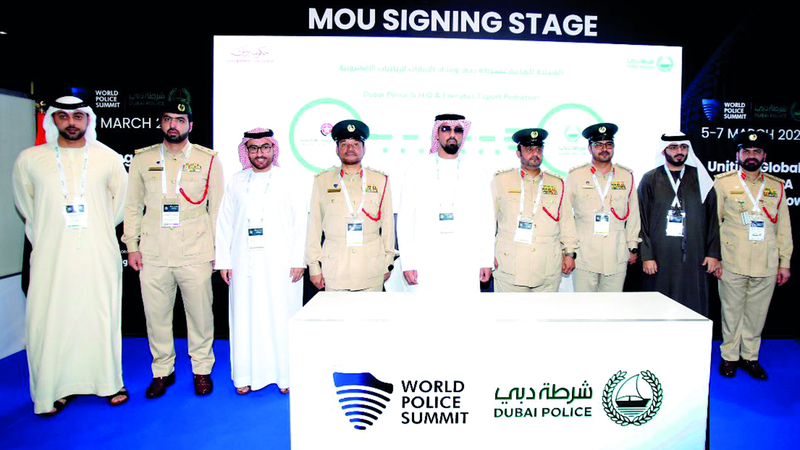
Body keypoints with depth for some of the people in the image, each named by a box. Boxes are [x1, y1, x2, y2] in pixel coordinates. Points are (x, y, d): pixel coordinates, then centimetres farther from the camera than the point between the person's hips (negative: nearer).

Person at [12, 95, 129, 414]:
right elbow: (25, 205, 16)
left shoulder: (108, 158, 4)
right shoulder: (29, 159, 4)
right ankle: (55, 389, 16)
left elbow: (121, 202, 15)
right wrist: (46, 238, 14)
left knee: (101, 317, 6)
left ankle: (108, 382, 20)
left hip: (99, 256, 0)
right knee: (50, 320, 2)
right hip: (51, 257, 0)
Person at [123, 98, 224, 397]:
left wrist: (218, 249, 1)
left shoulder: (208, 160, 4)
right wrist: (132, 245, 6)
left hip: (195, 253, -2)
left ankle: (202, 369, 23)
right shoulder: (142, 159, 9)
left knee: (200, 313, 4)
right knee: (156, 314, 8)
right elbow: (133, 205, 13)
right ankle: (162, 370, 26)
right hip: (153, 253, 2)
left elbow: (218, 208, 5)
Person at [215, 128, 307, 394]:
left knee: (281, 318, 1)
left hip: (280, 264, -2)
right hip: (244, 264, 3)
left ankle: (285, 375, 13)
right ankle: (247, 375, 18)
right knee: (245, 318, 5)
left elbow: (301, 221, 0)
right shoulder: (237, 182, 12)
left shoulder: (288, 182, 5)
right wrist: (223, 260, 4)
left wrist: (298, 260, -6)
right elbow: (224, 223, 10)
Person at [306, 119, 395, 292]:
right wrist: (314, 266, 4)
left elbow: (388, 224, 11)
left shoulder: (380, 180, 10)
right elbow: (314, 226, 7)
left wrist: (388, 263, 8)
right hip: (334, 270, 0)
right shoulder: (322, 180, 9)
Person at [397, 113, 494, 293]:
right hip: (426, 266, 0)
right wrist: (407, 263, -2)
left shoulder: (476, 171, 9)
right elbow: (405, 219, 4)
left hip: (466, 265, 1)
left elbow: (486, 218, 9)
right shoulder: (417, 171, 6)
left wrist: (487, 260, 4)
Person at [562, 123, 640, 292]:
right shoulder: (575, 176, 2)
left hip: (617, 257, 2)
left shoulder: (626, 176, 10)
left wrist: (633, 247, 12)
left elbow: (633, 213, 13)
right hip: (584, 257, -2)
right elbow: (566, 214, 0)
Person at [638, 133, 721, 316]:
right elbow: (642, 221, 1)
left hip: (694, 258, 2)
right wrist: (646, 256, -5)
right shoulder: (650, 180, 4)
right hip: (660, 258, -1)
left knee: (693, 308, 3)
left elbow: (712, 219, 10)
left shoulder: (700, 179, 9)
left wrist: (713, 253, 4)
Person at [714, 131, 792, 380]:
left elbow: (783, 228, 12)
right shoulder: (723, 183, 2)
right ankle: (729, 356, 20)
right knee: (731, 312, 5)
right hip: (732, 264, -2)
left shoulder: (776, 186, 11)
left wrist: (785, 262, 9)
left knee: (757, 313, 9)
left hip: (767, 266, 3)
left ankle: (750, 357, 25)